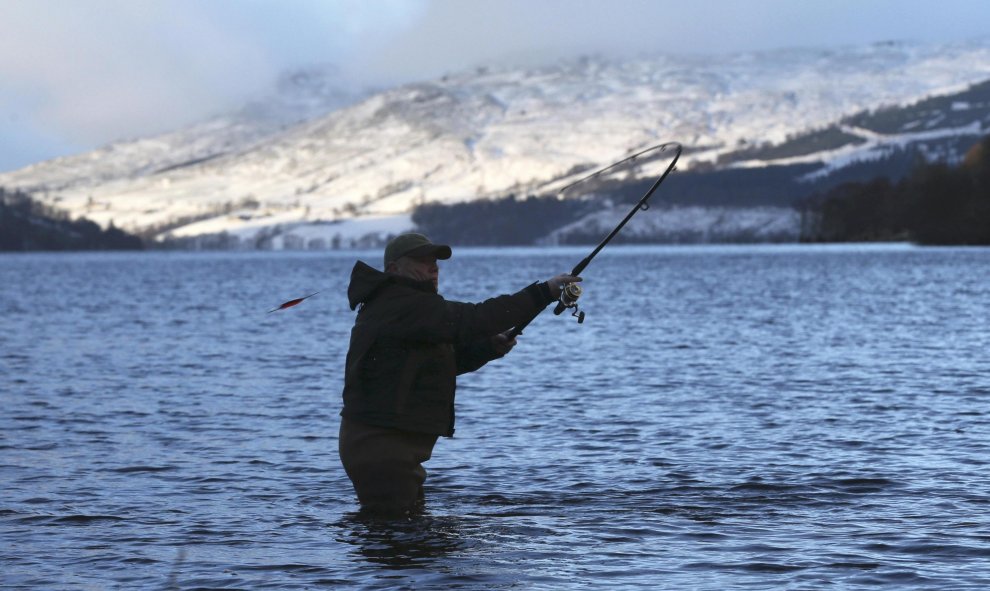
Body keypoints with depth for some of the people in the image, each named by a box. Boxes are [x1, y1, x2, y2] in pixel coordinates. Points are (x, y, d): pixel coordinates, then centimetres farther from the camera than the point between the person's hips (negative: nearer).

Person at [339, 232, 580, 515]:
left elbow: (448, 360, 23)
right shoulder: (402, 306, -17)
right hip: (380, 445, -11)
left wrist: (491, 347, 5)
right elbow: (471, 320, -26)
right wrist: (543, 293, -25)